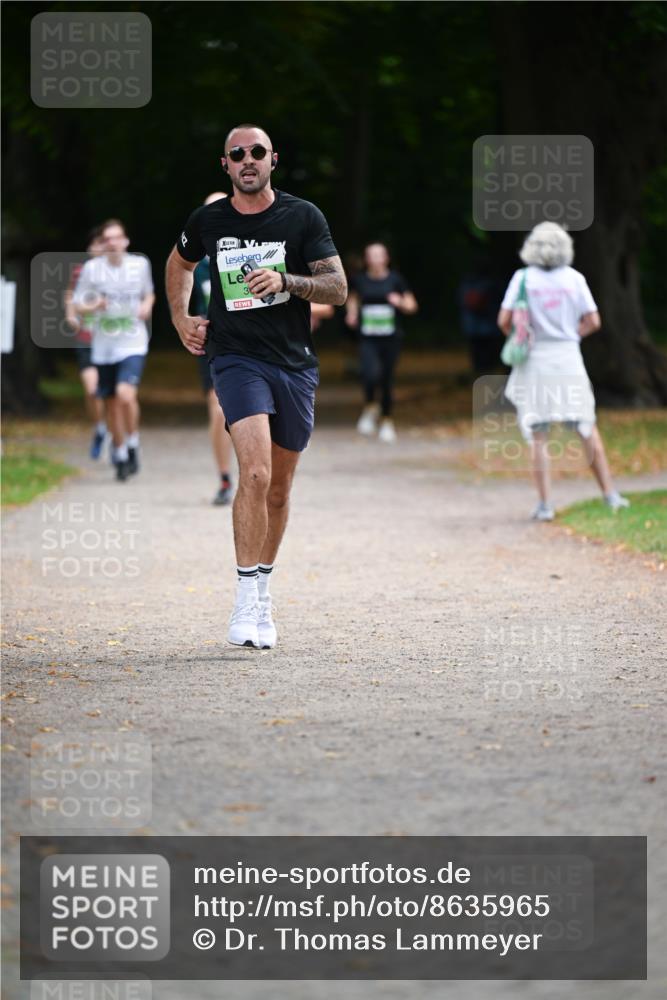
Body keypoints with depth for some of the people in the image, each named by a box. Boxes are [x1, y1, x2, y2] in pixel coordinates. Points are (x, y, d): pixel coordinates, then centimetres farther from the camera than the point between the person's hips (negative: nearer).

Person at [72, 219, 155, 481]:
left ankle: (132, 443, 0)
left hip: (133, 344, -1)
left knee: (126, 395, -23)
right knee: (112, 404, 9)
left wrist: (147, 306, -2)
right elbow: (78, 305, 3)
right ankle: (119, 453, 29)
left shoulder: (140, 264, 2)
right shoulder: (92, 268, -2)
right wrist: (94, 306, -18)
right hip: (103, 348, 2)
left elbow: (149, 293, 20)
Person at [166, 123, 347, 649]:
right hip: (237, 359, -2)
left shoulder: (303, 217, 0)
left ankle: (262, 589, 27)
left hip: (295, 364, 2)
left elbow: (338, 288, -4)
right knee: (255, 473, -21)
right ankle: (249, 601, -19)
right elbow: (179, 263, 26)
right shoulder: (208, 221, 4)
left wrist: (284, 280, -19)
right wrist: (181, 318, 15)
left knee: (278, 489, 10)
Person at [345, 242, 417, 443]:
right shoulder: (360, 280, 2)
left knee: (387, 379, 6)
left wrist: (400, 302, -15)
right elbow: (353, 298, 23)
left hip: (390, 337, 0)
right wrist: (352, 313, 4)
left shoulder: (395, 279, 0)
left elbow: (411, 306, 5)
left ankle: (386, 420, 25)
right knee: (371, 373, -22)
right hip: (368, 338, 0)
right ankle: (370, 408, 6)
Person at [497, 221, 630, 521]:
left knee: (538, 436, 3)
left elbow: (504, 321, -8)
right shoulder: (574, 279, -1)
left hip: (535, 361, -1)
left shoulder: (523, 278, -4)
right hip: (568, 358, 1)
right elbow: (593, 321, -1)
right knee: (588, 429, 11)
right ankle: (609, 494, 11)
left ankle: (545, 504, -2)